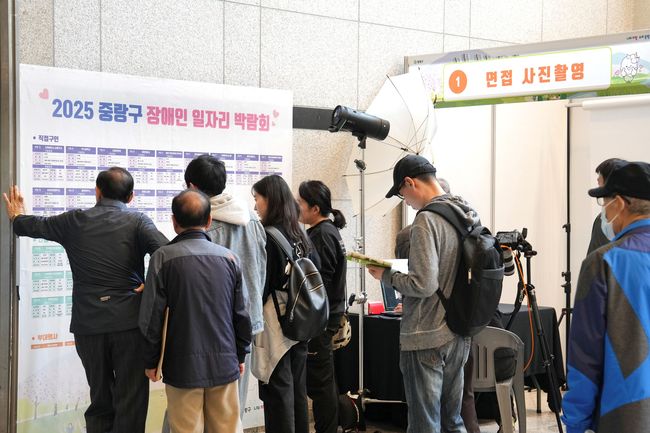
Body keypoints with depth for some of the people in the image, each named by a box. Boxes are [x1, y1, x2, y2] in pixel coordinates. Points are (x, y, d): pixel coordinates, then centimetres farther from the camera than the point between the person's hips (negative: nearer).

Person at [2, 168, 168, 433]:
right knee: (131, 402, 2)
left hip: (88, 325, 3)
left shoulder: (74, 221, 6)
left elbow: (36, 225, 23)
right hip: (129, 322, -3)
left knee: (100, 401, 15)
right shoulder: (137, 222, -2)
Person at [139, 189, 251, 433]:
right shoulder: (229, 258, 2)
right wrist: (240, 355, 18)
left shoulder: (163, 258, -7)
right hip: (224, 364, 3)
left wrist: (150, 362, 5)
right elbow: (241, 314, 6)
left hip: (183, 366, -2)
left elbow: (151, 316, -6)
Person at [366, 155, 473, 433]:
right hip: (458, 337, 8)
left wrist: (387, 277, -6)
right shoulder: (466, 217, 7)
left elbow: (424, 284, -22)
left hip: (426, 340, -8)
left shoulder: (427, 220, -16)